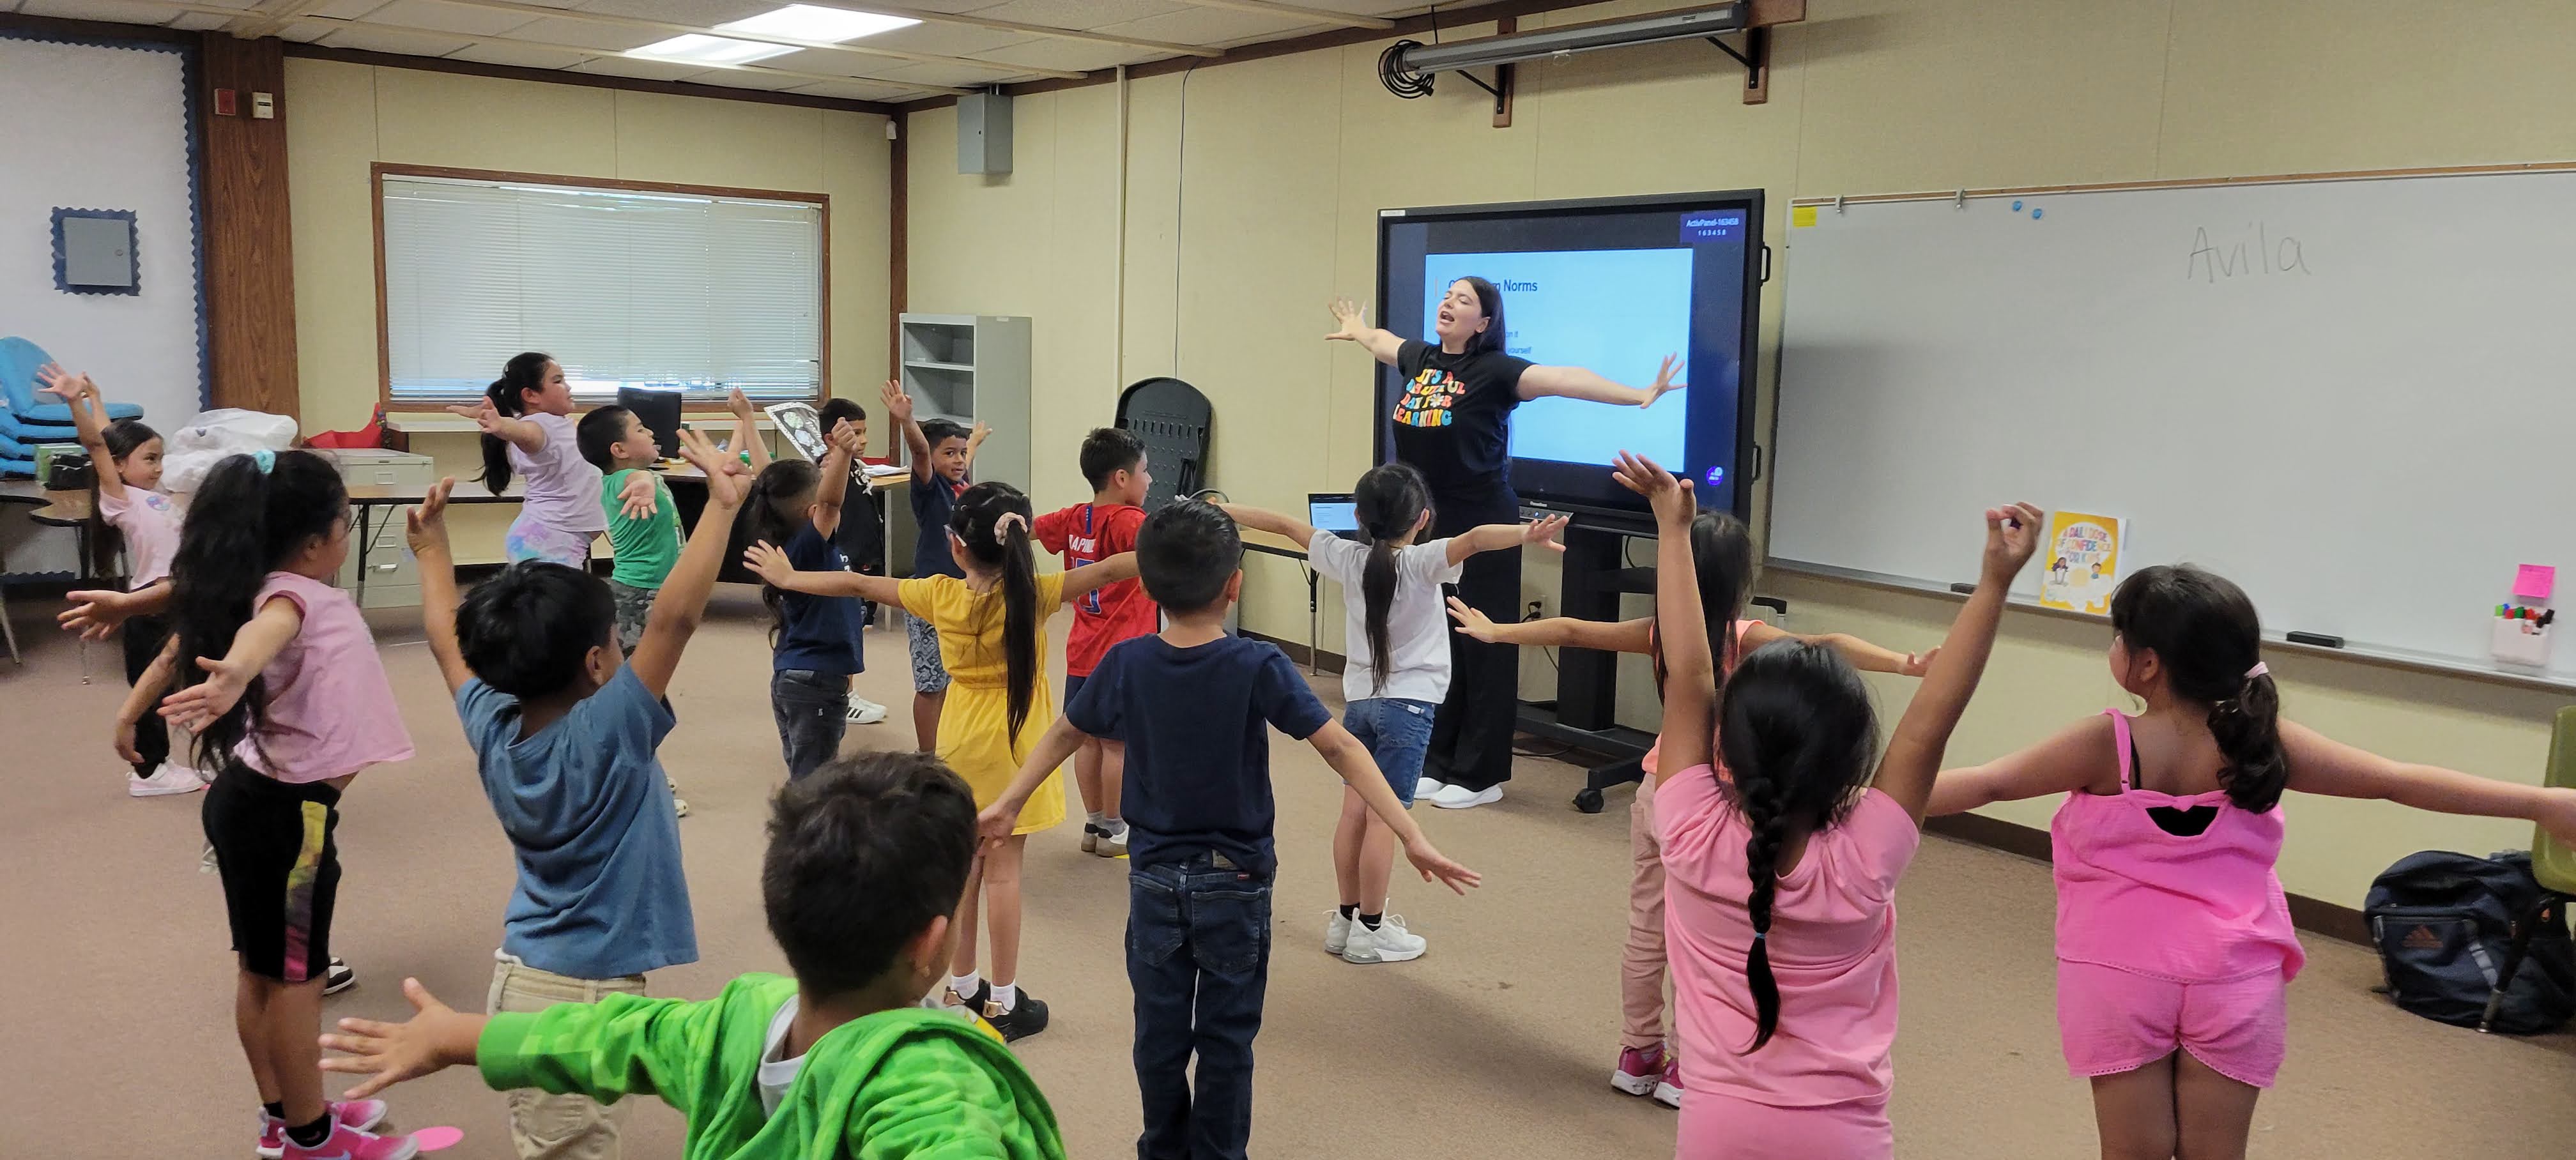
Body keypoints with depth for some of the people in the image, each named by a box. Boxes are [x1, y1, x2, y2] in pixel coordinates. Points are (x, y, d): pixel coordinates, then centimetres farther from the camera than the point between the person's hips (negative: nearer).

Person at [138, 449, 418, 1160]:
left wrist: (133, 711, 34)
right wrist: (235, 677, -68)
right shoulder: (296, 596, -22)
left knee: (264, 970, 19)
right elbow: (263, 631, -46)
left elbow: (187, 642, 20)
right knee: (295, 976, 4)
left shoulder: (261, 589, 6)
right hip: (288, 810, -9)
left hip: (252, 797, 9)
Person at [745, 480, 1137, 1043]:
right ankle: (1003, 1001, 11)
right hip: (1012, 745, -3)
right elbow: (1107, 571, -25)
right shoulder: (1032, 596, -18)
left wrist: (788, 578, 14)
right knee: (1002, 871, 2)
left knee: (964, 865, 14)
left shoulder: (940, 595, -9)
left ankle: (964, 989, 27)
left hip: (961, 742, 3)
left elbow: (857, 584, 1)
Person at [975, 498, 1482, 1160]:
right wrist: (1412, 836, -20)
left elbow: (1064, 734, 7)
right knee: (1226, 1038, 11)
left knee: (1161, 1031, 17)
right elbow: (1341, 748, -21)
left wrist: (1008, 805, 22)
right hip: (1235, 884, -3)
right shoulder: (1258, 668, -18)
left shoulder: (1125, 664, -8)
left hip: (1155, 881, 3)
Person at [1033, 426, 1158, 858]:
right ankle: (1113, 831, 13)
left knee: (1089, 740, 14)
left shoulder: (1073, 519, 3)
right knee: (1117, 743, 3)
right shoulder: (1129, 522, -18)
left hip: (1082, 652, 7)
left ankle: (1093, 824, 24)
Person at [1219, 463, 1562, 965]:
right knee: (1384, 817, -2)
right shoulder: (1422, 563, -14)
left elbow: (1287, 524, 10)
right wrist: (1526, 534, -46)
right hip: (1408, 703, -6)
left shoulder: (1348, 559, 1)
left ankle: (1346, 919, 19)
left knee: (1354, 811, 11)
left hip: (1358, 698, 6)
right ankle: (1369, 930, 4)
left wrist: (1225, 510, 21)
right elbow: (1474, 539, -32)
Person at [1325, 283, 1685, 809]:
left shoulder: (1493, 370, -13)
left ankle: (1480, 776, 11)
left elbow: (1566, 380, -23)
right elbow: (1383, 341, 29)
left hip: (1480, 529, -6)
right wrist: (1357, 331, 49)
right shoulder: (1419, 358, 6)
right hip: (1424, 528, 7)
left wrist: (1638, 396, -33)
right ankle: (1437, 763, 25)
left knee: (1481, 649, 2)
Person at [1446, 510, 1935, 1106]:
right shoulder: (1744, 638, -19)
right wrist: (1905, 663, -41)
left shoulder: (1661, 632, -4)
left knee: (1646, 932, 16)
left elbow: (1569, 630, 3)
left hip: (1656, 794, 6)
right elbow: (1824, 647, -34)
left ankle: (1637, 1054, 28)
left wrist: (1495, 631, 14)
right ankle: (1685, 1068, 17)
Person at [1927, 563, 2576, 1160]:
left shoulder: (2107, 746, -14)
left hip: (2122, 971, -2)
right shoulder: (2264, 745, -7)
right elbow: (2399, 782, -2)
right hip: (2232, 978, 2)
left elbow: (1987, 785, -13)